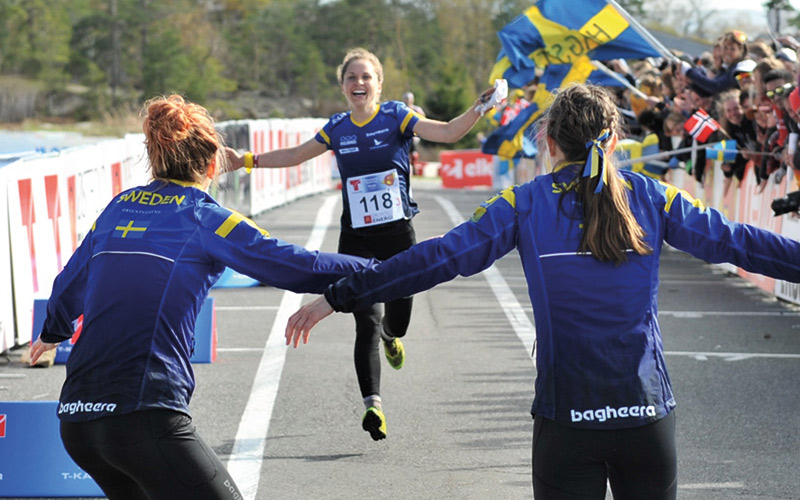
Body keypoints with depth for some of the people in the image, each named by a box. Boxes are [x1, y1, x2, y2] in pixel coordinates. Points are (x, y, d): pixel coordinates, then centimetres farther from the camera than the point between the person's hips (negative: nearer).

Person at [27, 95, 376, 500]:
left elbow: (69, 286, 32)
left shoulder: (118, 208, 16)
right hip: (146, 418, -7)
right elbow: (298, 268, -3)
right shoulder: (204, 218, 0)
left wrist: (52, 332, 52)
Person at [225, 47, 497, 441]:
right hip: (356, 240, 1)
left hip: (398, 234, -1)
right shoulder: (338, 128, 5)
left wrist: (477, 108, -27)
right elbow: (296, 155, 18)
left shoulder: (395, 116, -2)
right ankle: (372, 404, -12)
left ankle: (390, 337, 45)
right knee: (366, 323, -9)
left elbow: (446, 132, -13)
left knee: (398, 319, 6)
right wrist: (247, 161, 14)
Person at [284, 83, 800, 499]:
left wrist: (338, 298, -3)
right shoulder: (652, 196, 2)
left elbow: (439, 257, -6)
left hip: (567, 418, -1)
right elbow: (734, 241, 4)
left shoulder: (525, 205, -2)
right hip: (649, 412, 1)